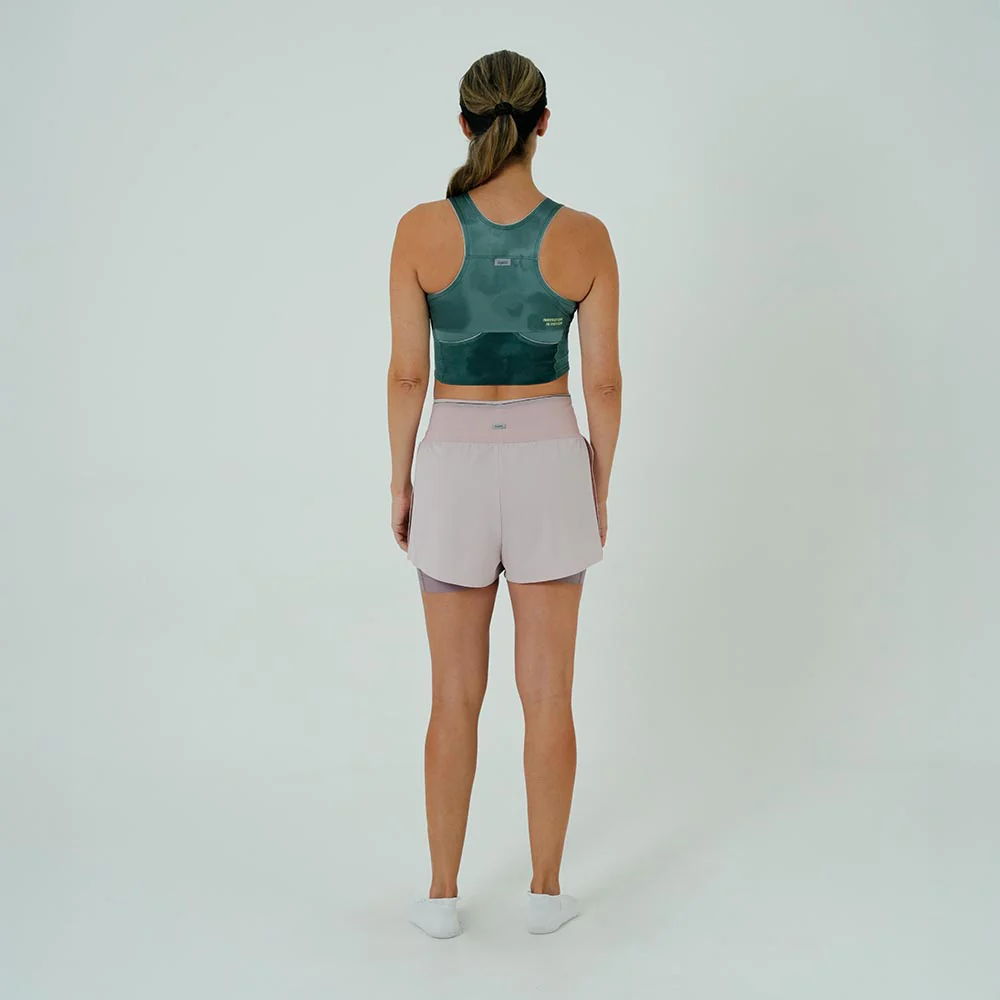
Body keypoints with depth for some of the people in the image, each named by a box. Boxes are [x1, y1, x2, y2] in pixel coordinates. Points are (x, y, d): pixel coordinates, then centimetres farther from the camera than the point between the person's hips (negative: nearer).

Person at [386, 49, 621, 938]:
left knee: (456, 695, 12)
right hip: (549, 465, 0)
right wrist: (599, 491, 9)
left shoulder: (422, 230, -10)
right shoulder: (584, 237, -8)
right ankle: (546, 890, 22)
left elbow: (408, 374, -6)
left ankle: (444, 895, 21)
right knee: (548, 693, 11)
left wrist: (401, 481, 7)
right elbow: (603, 382, -4)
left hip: (456, 466, 0)